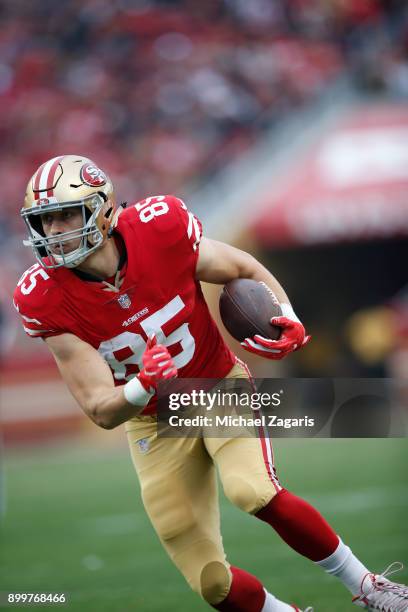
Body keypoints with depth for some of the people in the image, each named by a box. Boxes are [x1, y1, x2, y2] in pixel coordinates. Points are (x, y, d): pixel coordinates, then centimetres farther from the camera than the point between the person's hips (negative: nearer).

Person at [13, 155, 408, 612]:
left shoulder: (159, 230, -22)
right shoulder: (46, 299, -21)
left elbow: (247, 271, -3)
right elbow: (102, 411, -19)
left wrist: (288, 322, -23)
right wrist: (142, 387, -42)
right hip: (156, 427, 2)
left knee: (254, 493, -30)